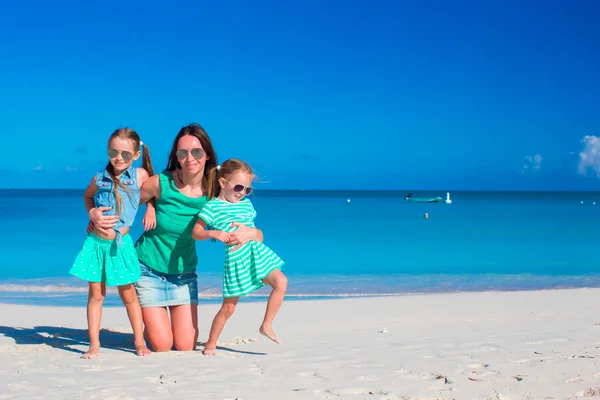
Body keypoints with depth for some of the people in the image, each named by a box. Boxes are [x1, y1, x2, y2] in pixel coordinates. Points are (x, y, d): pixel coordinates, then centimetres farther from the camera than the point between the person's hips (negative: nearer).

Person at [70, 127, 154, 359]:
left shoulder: (140, 175, -7)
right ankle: (94, 344, 12)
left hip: (120, 244, -2)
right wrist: (92, 212, 2)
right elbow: (87, 195, 19)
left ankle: (139, 341, 18)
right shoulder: (100, 179, -2)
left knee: (128, 294, 7)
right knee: (96, 294, 6)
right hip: (96, 241, 2)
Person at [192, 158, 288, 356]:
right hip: (236, 260, -5)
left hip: (257, 253, 5)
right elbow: (195, 232, -4)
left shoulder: (246, 204, 12)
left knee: (281, 282, -13)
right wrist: (214, 233, -19)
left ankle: (266, 325, 0)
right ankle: (210, 345, 17)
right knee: (228, 307, 1)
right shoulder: (212, 206, -4)